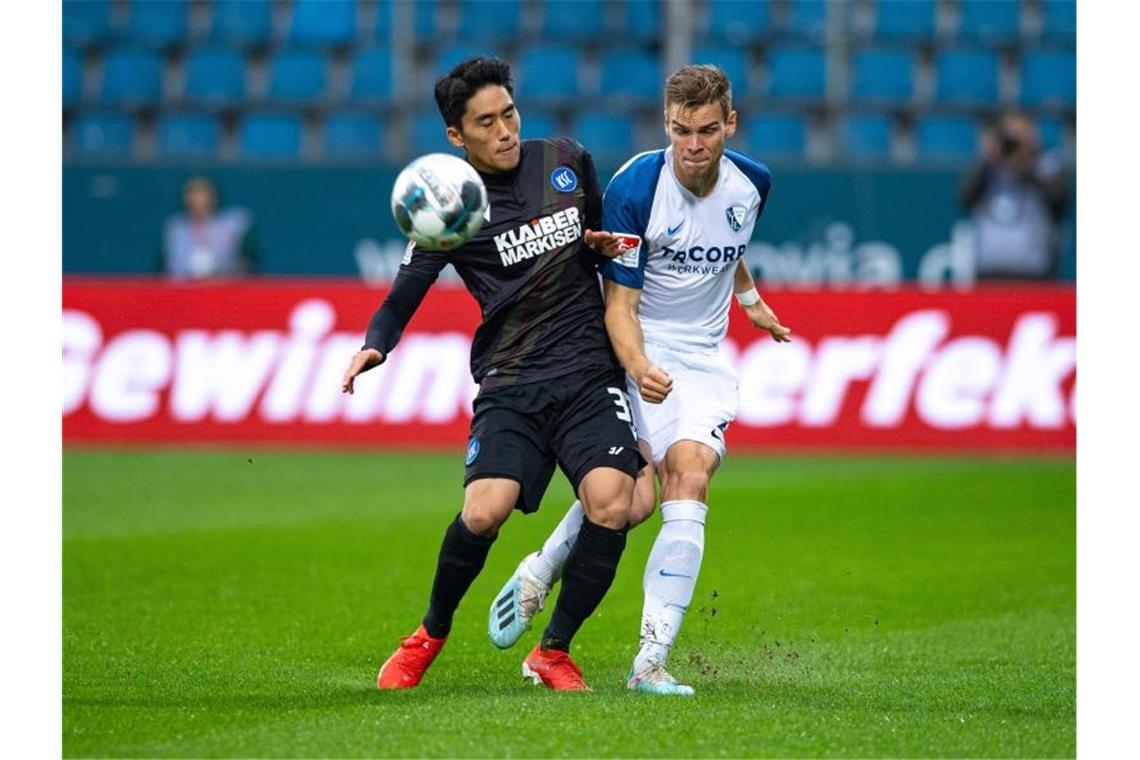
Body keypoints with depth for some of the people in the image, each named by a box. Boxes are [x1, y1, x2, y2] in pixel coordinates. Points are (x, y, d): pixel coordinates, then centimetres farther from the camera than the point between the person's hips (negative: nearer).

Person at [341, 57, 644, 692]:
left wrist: (606, 247, 2)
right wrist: (374, 347, -22)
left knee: (611, 503, -21)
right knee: (484, 512, -22)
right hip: (510, 385, -2)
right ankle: (432, 633, 8)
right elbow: (403, 298, -1)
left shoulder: (568, 162, 9)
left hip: (589, 374, 2)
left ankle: (554, 652, -1)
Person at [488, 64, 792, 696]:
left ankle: (651, 662, -19)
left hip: (702, 359, 4)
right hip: (634, 354, -4)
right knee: (631, 498, -20)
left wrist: (751, 301, 40)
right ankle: (537, 575, 12)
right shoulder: (633, 188, -18)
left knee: (689, 479, -18)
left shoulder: (751, 183, -2)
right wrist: (638, 367, -37)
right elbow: (618, 304, -18)